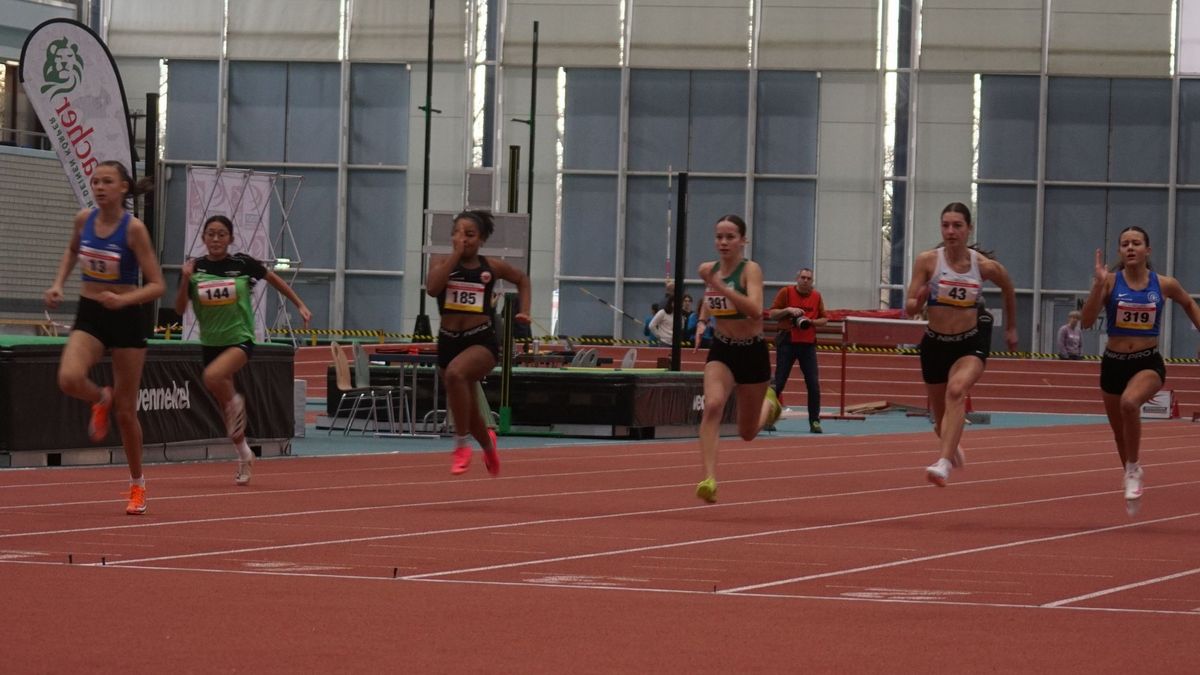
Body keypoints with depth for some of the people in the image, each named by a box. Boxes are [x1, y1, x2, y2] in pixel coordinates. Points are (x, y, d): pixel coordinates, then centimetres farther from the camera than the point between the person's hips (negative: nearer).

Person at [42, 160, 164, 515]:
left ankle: (137, 484, 25)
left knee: (126, 411, 5)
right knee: (69, 379, -27)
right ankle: (101, 400, 10)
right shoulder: (84, 219, -3)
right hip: (89, 316, 3)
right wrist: (58, 284, 6)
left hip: (125, 318, -3)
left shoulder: (134, 228, -16)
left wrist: (123, 299, -30)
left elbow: (156, 285, -14)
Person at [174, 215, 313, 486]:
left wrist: (300, 305, 9)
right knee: (227, 411, 11)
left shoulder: (242, 264, -9)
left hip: (240, 340, -4)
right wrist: (185, 281, -22)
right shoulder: (195, 268, -5)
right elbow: (180, 308, -6)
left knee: (213, 377, -34)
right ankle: (244, 455, 31)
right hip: (211, 343, 4)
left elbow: (273, 279, 8)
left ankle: (234, 400, -3)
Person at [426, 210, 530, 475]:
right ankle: (488, 444, 50)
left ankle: (461, 446, -24)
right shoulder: (442, 263, 1)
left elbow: (522, 279, 22)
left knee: (455, 373, -36)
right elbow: (432, 288, -21)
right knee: (467, 411, 14)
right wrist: (456, 255, -17)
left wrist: (524, 310, 9)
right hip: (449, 341, 3)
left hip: (482, 340, -3)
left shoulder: (491, 266, 2)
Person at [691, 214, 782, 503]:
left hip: (752, 352, -3)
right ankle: (709, 479, -33)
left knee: (747, 433, 12)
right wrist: (702, 322, 7)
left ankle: (769, 403, 48)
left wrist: (719, 286, -37)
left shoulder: (750, 270, -16)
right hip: (721, 351, 3)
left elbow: (755, 310, -33)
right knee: (712, 406, -28)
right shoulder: (709, 270, -1)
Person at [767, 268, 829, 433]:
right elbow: (772, 314, 1)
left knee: (814, 385, -4)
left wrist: (811, 321, -7)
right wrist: (788, 310, -15)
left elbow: (824, 319, 12)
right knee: (779, 382, -2)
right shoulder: (786, 292, 1)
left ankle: (815, 421, 2)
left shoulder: (816, 296, 9)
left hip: (808, 344, 2)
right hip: (787, 343, -2)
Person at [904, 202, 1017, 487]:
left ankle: (944, 463, -43)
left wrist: (1011, 328, 22)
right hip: (935, 343, 2)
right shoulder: (927, 261, -10)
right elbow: (909, 309, -8)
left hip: (971, 343, -2)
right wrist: (919, 301, -31)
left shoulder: (985, 266, -9)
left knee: (956, 390, -34)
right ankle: (952, 448, 52)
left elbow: (1007, 288, 13)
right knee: (942, 422, 15)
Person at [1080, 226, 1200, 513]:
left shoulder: (1164, 284, -3)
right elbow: (1087, 320, -16)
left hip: (1149, 363, -2)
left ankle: (1133, 469, -15)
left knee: (1129, 402, -35)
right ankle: (1132, 485, 37)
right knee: (1120, 435, 14)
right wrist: (1099, 283, -26)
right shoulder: (1111, 281, -6)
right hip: (1113, 363, 2)